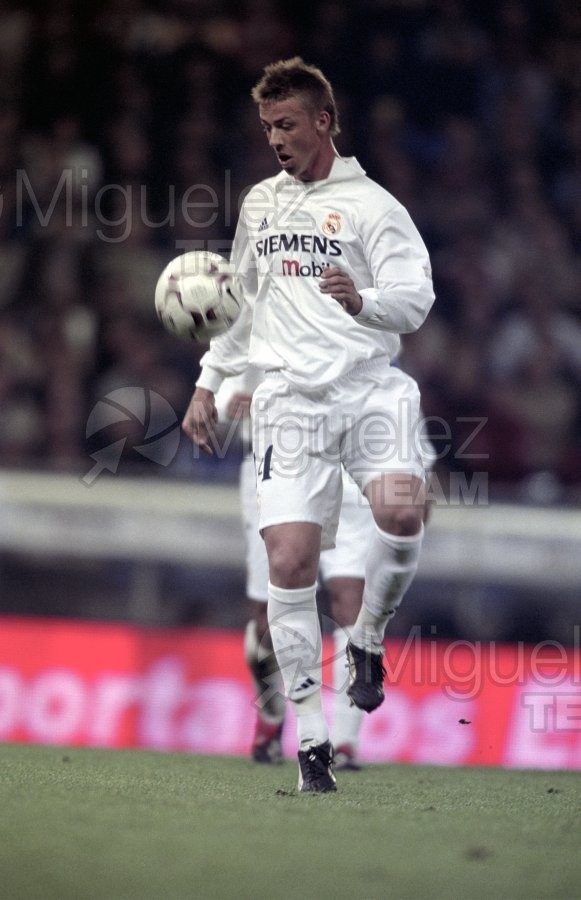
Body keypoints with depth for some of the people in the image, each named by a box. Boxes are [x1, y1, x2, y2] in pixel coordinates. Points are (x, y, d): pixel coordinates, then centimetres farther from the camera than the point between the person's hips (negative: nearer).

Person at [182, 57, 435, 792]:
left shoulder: (370, 205, 2)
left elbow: (415, 298, -7)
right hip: (290, 399, 3)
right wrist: (208, 384, 25)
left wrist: (365, 301, -27)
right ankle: (311, 738, -2)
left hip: (368, 387, -3)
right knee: (290, 563, -10)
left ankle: (368, 641, 0)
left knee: (401, 514, -29)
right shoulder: (259, 204, 17)